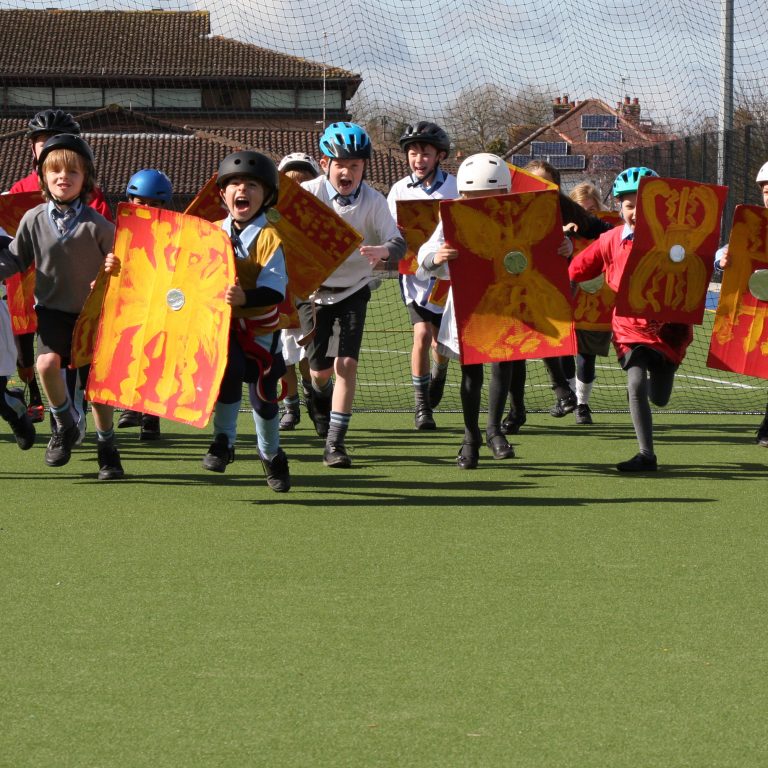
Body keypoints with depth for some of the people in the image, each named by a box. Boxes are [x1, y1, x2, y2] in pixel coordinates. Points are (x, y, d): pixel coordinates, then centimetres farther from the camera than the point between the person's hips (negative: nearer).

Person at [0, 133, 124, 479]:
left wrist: (116, 268, -25)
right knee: (47, 363, -24)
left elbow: (116, 261, -2)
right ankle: (64, 425, 1)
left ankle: (106, 447, 22)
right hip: (52, 311, 1)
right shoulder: (33, 220, -2)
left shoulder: (97, 224, -8)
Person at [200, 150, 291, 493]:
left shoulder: (269, 238, -13)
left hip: (260, 328, -2)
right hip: (221, 323, 2)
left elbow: (275, 291, -23)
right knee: (227, 371, -25)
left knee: (263, 394, 8)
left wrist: (245, 298, -40)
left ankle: (271, 455, 34)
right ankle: (223, 442, -6)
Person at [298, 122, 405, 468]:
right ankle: (320, 398, 44)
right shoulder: (307, 194, -14)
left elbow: (398, 241, -22)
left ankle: (335, 441, -4)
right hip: (313, 287, 0)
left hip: (353, 290, 0)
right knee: (320, 368, 5)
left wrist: (385, 251, -47)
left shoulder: (373, 201, -14)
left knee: (346, 363, -13)